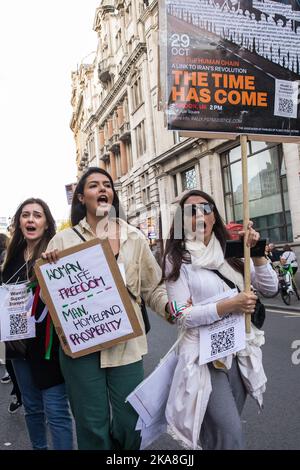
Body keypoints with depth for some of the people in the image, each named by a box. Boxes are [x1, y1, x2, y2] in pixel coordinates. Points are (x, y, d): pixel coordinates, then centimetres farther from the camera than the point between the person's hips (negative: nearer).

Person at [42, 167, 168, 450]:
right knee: (92, 426, 8)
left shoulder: (134, 238, 6)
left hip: (125, 344, 1)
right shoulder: (63, 240, 2)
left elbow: (152, 288, 9)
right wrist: (47, 265, -13)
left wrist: (170, 305, -11)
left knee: (129, 425, 9)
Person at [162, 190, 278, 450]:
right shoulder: (177, 259, -7)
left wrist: (257, 253, -10)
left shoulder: (231, 252, 6)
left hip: (239, 353, 5)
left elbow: (270, 288, 4)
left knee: (221, 432, 17)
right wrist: (229, 305, -20)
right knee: (231, 437, -11)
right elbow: (183, 316, -12)